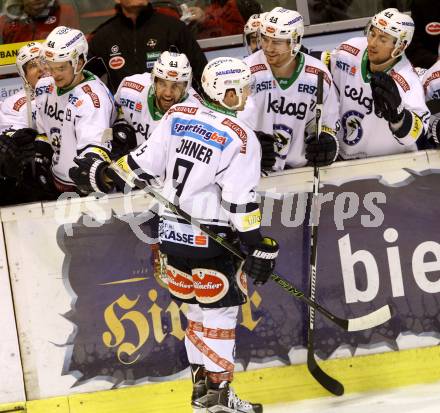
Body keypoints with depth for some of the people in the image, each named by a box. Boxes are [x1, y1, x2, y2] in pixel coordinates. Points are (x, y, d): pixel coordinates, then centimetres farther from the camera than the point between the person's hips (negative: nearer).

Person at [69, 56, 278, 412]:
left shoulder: (178, 115, 2)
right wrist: (258, 246, -11)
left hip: (171, 230, 6)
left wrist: (104, 174, 18)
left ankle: (202, 383, 23)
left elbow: (146, 162, 4)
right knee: (220, 308, 3)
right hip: (208, 237, -6)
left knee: (195, 306, 17)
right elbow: (241, 202, -16)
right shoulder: (241, 137, -12)